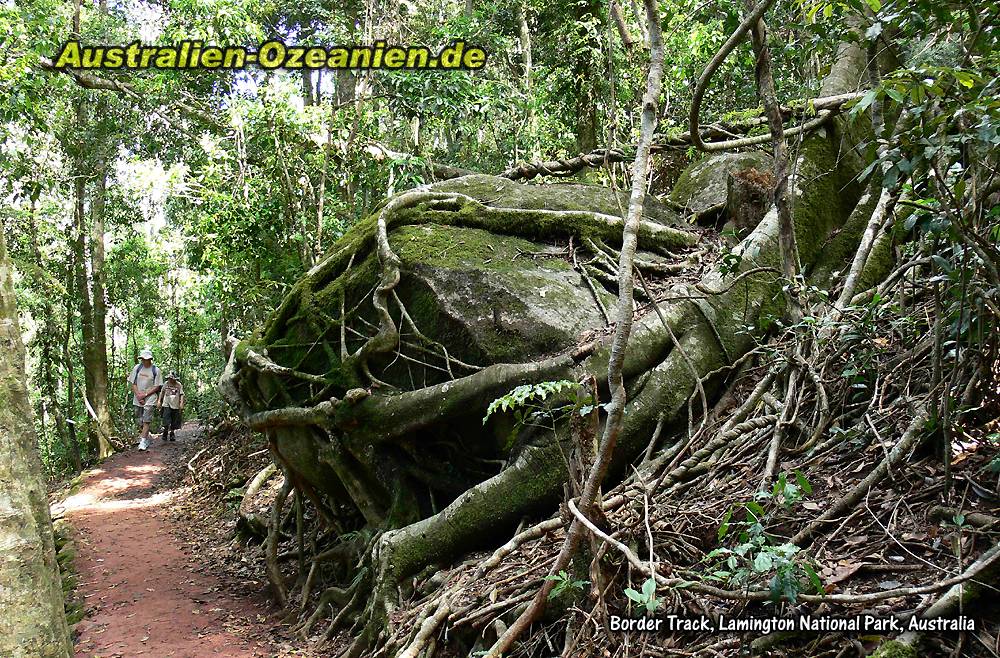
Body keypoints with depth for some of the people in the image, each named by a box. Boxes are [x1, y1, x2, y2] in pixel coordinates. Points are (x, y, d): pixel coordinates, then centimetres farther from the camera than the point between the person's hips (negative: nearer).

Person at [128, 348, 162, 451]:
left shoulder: (155, 370, -4)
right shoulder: (137, 368, 4)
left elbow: (157, 387, -4)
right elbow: (133, 383, 5)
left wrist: (145, 395, -13)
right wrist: (138, 395, -8)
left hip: (149, 399, -4)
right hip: (137, 399, 4)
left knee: (146, 421, -12)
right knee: (139, 421, 8)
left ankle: (143, 442, -14)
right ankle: (147, 439, 21)